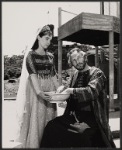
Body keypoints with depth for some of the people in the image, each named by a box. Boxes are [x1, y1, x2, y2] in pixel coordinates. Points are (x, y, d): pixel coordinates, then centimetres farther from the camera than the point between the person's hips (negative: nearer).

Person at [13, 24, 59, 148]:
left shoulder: (50, 56, 11)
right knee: (35, 119, -1)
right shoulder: (30, 54, -5)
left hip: (48, 92, 5)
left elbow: (53, 75, 10)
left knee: (47, 119, 10)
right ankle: (32, 144, 12)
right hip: (34, 92, -5)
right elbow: (32, 74, -18)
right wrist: (38, 91, -31)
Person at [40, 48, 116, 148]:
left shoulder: (97, 73, -3)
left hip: (92, 117, -5)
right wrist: (64, 89, 1)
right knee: (51, 127, -17)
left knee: (80, 133, -34)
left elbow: (92, 91, -21)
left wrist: (71, 90, -19)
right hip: (74, 115, 5)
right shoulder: (75, 75, 15)